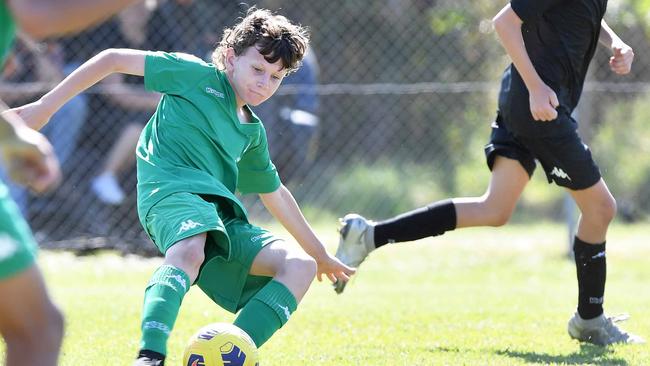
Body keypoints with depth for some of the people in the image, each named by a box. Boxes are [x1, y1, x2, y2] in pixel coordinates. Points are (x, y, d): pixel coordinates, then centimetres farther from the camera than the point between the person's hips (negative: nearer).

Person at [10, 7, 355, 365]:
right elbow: (114, 59, 5)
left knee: (299, 266, -10)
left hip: (221, 215, 8)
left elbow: (275, 195, 40)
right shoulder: (197, 75, 7)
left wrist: (319, 252, 44)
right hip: (171, 189, -7)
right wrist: (46, 105, -1)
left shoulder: (252, 132, 27)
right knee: (190, 252, -41)